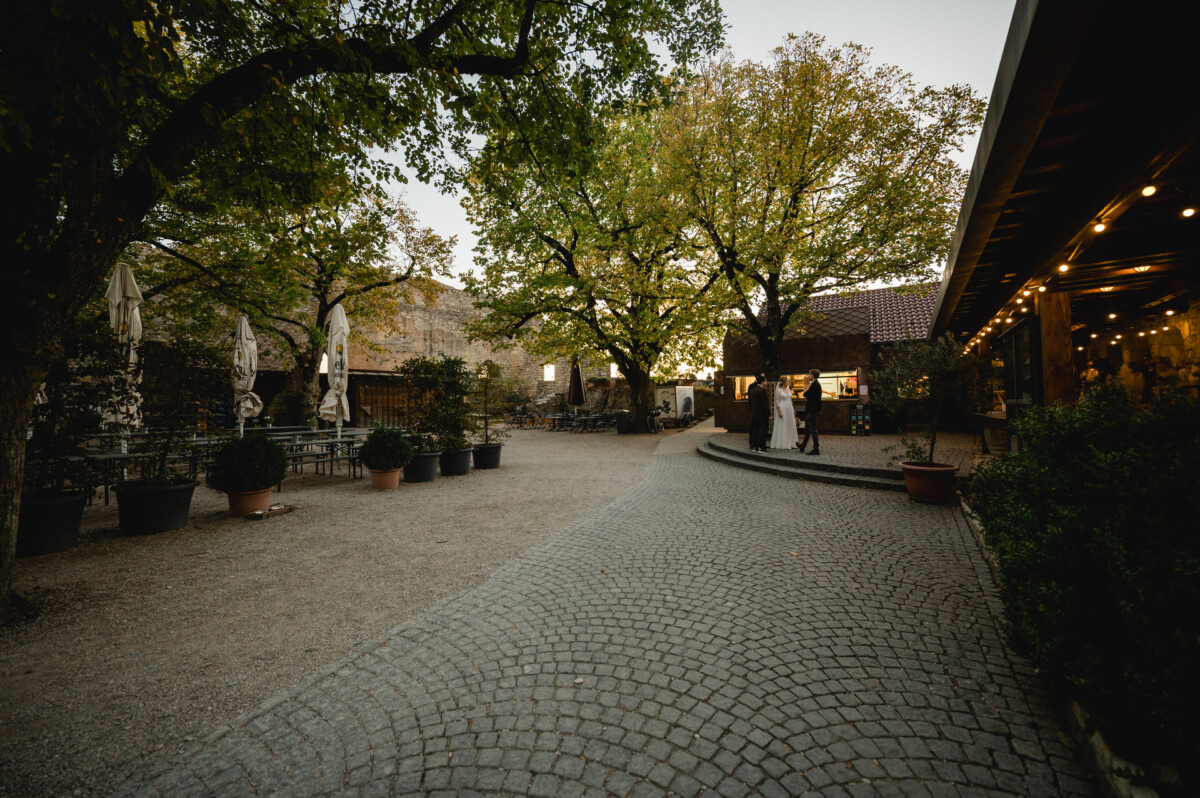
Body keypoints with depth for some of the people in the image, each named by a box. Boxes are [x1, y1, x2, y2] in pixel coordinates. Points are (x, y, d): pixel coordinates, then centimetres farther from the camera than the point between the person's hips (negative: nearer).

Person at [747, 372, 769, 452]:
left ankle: (754, 446, 14)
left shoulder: (752, 389, 7)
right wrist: (769, 414, -10)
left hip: (753, 414, 7)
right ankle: (761, 447, 1)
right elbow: (764, 404, -16)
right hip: (762, 414, -7)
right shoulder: (762, 390, -14)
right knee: (762, 430, 0)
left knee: (755, 429, 11)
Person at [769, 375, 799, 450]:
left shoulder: (788, 389, 12)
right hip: (782, 409, -7)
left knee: (790, 426, 8)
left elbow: (790, 400, 17)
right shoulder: (778, 390, -7)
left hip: (789, 409, 7)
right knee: (781, 427, -3)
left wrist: (793, 409, 13)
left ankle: (790, 443, 15)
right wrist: (779, 411, -18)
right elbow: (777, 402, -11)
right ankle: (781, 444, 2)